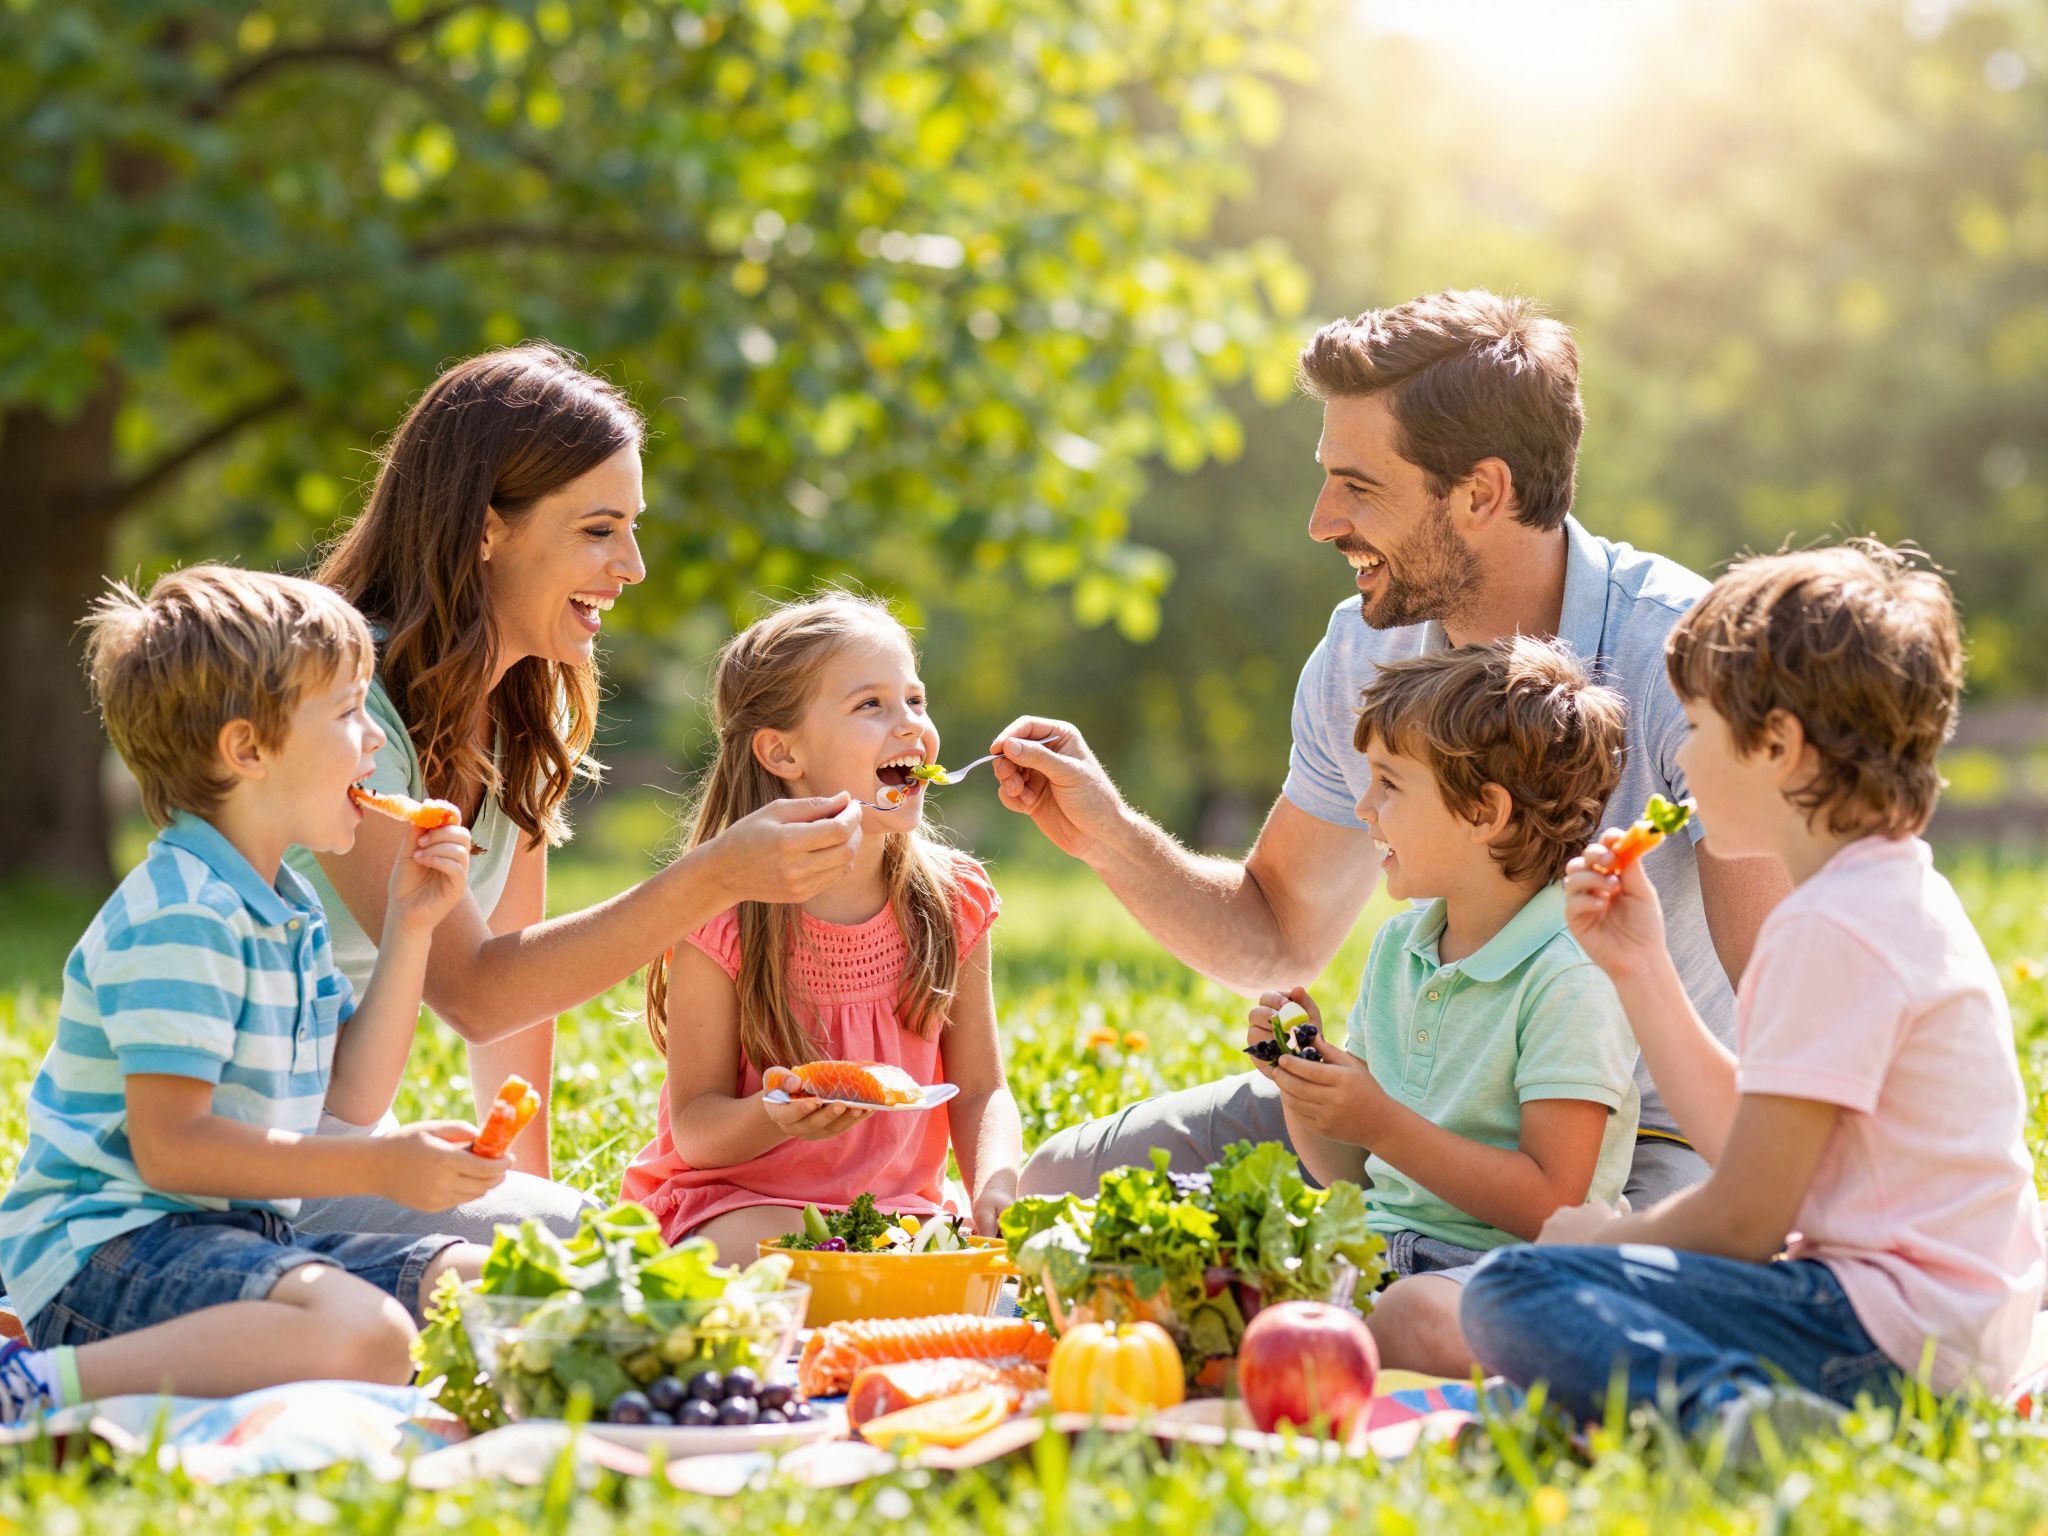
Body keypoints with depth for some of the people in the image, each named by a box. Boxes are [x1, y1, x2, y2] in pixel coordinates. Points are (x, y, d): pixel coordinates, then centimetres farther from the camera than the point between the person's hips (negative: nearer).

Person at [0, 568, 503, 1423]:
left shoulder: (288, 911, 18)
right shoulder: (182, 917, -15)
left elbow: (353, 1095, 18)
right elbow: (167, 1146, -21)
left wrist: (408, 929, 11)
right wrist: (378, 1169, -19)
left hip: (233, 1236, 10)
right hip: (109, 1241, -10)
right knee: (363, 1336, -35)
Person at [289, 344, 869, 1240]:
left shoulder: (524, 711, 5)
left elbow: (516, 967, 10)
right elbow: (469, 991, -26)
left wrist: (529, 1175, -1)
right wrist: (713, 880, -34)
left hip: (348, 1133, 8)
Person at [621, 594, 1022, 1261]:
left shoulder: (950, 901, 1)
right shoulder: (721, 918, -12)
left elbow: (979, 1092, 5)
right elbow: (694, 1125, -9)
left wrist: (995, 1187, -17)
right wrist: (775, 1119, -32)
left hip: (897, 1204, 5)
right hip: (733, 1201, -5)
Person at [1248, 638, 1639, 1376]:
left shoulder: (1570, 977, -12)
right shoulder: (1396, 946, 14)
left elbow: (1551, 1205, -17)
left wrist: (1385, 1125, -20)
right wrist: (1303, 1080, -1)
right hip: (1380, 1246, 7)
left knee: (1417, 1319, -38)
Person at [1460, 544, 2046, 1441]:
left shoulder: (1832, 927, -17)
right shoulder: (1899, 896, 15)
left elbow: (1742, 1218, -16)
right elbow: (1741, 1140, 18)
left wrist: (1604, 1235, 3)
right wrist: (1641, 969, 16)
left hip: (1893, 1329, -11)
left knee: (1510, 1296, -21)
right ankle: (1762, 1402, 5)